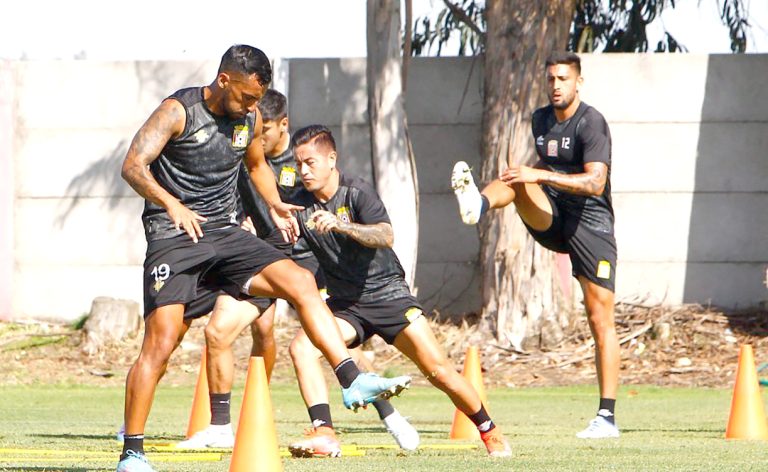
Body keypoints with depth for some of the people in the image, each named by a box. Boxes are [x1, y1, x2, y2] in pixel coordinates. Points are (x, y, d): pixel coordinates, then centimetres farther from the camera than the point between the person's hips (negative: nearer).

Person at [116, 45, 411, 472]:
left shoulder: (250, 118, 9)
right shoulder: (179, 111, -10)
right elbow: (133, 166, -20)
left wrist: (275, 204, 12)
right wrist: (173, 205, -35)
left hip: (226, 235, 6)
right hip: (174, 240, -6)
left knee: (300, 281, -13)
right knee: (161, 343, -16)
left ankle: (353, 382, -15)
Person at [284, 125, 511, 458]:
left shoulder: (358, 193, -13)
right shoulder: (301, 206, -1)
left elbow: (385, 236, -31)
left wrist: (341, 225, -48)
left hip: (388, 294, -3)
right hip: (345, 305, 3)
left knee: (437, 368, -10)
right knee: (301, 346, -24)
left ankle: (491, 433, 10)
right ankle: (324, 434, -27)